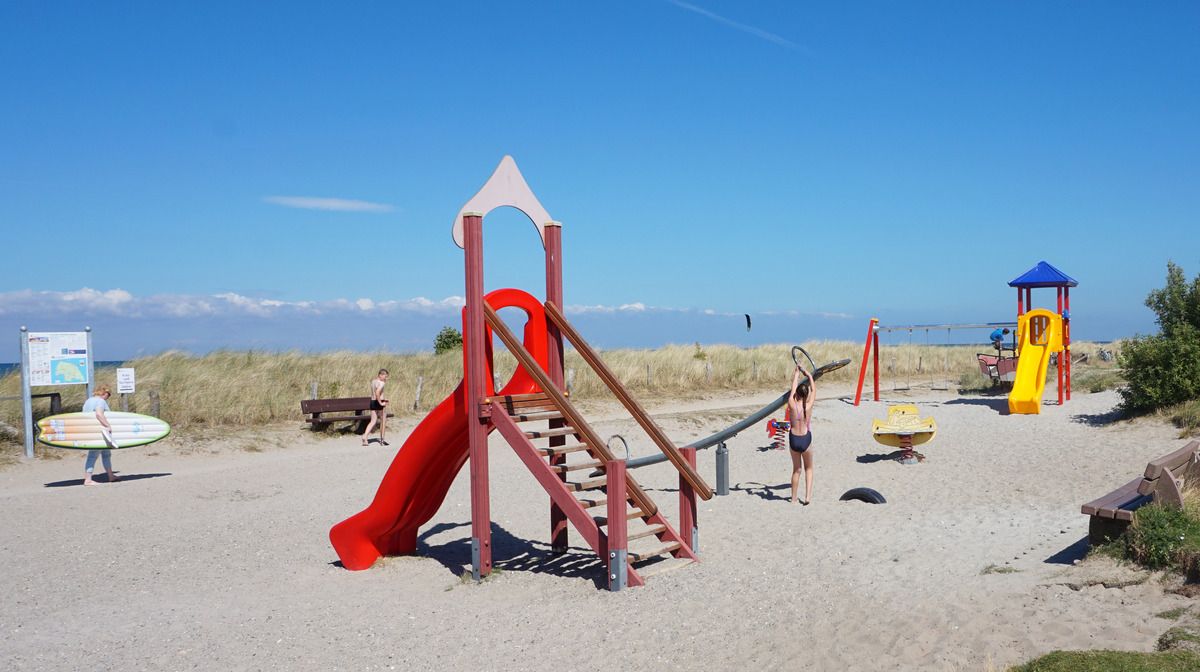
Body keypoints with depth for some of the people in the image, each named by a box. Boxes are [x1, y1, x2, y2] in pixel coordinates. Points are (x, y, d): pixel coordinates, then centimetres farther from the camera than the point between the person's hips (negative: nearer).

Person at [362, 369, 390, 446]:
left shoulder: (373, 381, 10)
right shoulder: (381, 383, -16)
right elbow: (377, 393, -31)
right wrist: (380, 402, -21)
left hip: (372, 402, 7)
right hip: (379, 402, -7)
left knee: (373, 421, 10)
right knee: (383, 421, 11)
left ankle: (365, 436, -7)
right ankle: (382, 439, 19)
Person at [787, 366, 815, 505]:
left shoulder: (792, 405, -12)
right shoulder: (808, 405, -13)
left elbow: (793, 388, 5)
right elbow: (814, 390, 4)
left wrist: (797, 374, 20)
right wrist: (808, 374, 18)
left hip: (793, 440, 1)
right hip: (806, 440, -1)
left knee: (796, 469, 17)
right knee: (808, 469, 19)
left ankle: (794, 498, 22)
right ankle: (808, 496, 4)